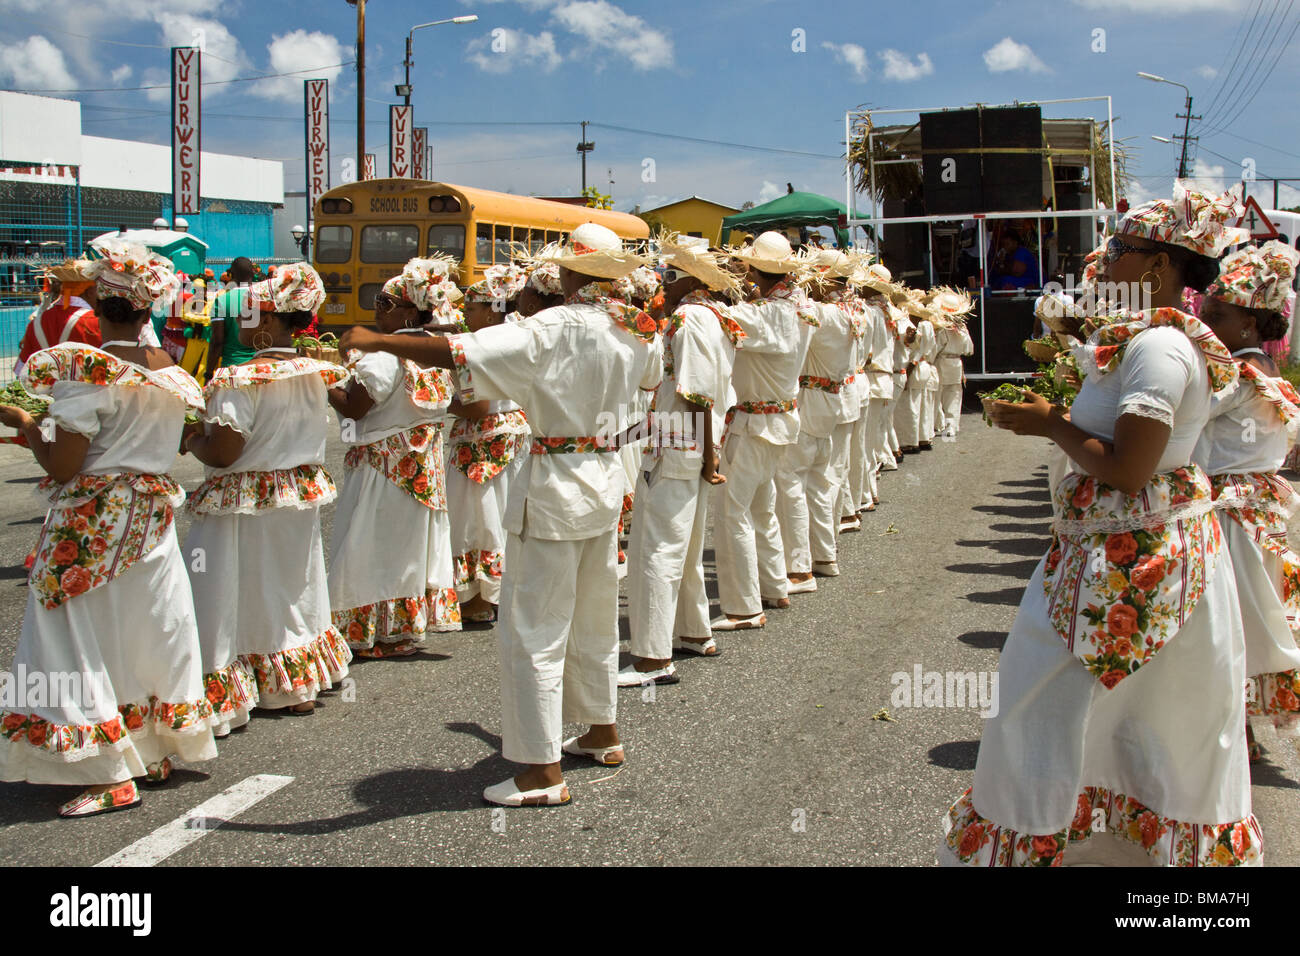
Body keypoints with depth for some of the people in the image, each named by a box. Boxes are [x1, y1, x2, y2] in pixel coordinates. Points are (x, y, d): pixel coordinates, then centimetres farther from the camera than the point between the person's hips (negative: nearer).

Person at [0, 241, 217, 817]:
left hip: (89, 525, -6)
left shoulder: (85, 368, -18)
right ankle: (156, 752, 27)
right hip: (153, 514, 6)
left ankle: (111, 776, 2)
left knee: (85, 637, 2)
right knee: (146, 630, 17)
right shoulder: (170, 371, 1)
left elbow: (61, 467, -18)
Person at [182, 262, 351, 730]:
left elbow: (223, 451, -24)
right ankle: (300, 688, 31)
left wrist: (191, 440, -2)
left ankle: (226, 696, 4)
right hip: (302, 498, 7)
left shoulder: (240, 381, -21)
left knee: (235, 596, 1)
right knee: (294, 588, 19)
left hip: (245, 505, -7)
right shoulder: (313, 374, 0)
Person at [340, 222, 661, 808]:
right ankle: (602, 733, 36)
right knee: (593, 617, 22)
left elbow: (460, 353, -28)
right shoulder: (633, 329, 3)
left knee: (532, 628, -1)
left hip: (557, 486, -8)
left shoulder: (557, 328, -19)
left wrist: (377, 340, -18)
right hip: (606, 478, 8)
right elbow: (651, 370, 29)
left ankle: (543, 772, 2)